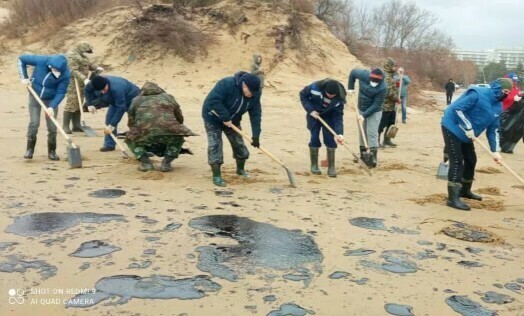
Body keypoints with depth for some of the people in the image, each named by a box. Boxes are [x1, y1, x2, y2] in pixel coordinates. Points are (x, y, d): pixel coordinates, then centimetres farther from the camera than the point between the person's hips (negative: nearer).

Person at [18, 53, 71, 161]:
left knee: (52, 126, -1)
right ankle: (30, 149, 8)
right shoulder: (41, 60, -27)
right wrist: (24, 77, -13)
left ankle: (52, 151, 16)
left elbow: (61, 92, -19)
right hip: (35, 96, 0)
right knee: (34, 123, -8)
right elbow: (21, 59, -11)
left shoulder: (66, 74, -26)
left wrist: (52, 106, -29)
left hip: (51, 99, 0)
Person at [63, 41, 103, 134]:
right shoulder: (72, 55, -13)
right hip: (73, 82, -9)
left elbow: (89, 64, 23)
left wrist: (97, 68, 2)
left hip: (81, 83, 9)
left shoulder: (82, 55, 18)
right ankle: (65, 126, -4)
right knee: (71, 104, -9)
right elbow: (73, 71, -23)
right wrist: (84, 79, -33)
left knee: (79, 104, 9)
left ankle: (76, 126, 14)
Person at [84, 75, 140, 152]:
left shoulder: (116, 89, -44)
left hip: (132, 98, -7)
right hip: (116, 100, 7)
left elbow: (121, 108, -41)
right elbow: (87, 89, 2)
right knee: (109, 118, -3)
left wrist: (112, 125, -39)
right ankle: (109, 144, 5)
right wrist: (90, 104, -8)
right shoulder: (97, 82, -23)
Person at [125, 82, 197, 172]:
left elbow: (131, 122, 29)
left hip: (145, 134, 0)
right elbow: (180, 119, 33)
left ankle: (145, 162, 13)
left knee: (130, 140, 31)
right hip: (168, 132, 1)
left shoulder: (136, 101, 27)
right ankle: (166, 163, 16)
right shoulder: (169, 98, 29)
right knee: (178, 139, 34)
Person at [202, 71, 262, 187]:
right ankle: (216, 176, -4)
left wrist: (255, 135, -22)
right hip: (213, 118, -5)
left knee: (239, 144, 9)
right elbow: (213, 100, -36)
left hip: (233, 120, 6)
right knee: (215, 145, -11)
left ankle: (240, 169, 32)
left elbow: (256, 114, -15)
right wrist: (225, 117, -36)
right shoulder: (226, 84, -34)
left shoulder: (254, 95, -16)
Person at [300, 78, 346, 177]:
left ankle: (331, 167, 2)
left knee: (330, 140, -6)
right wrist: (310, 110, -22)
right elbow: (303, 95, -13)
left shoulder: (340, 98, -27)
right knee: (314, 138, -3)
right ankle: (314, 165, 10)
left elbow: (338, 116, -24)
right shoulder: (315, 87, -30)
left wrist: (339, 133, -35)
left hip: (328, 117, 1)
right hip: (313, 114, 0)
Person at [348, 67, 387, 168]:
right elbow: (353, 72, 3)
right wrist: (350, 88, 1)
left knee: (372, 133, -10)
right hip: (361, 109, 5)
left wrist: (364, 115, -28)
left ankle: (373, 158, -5)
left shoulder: (383, 88, -29)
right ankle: (363, 155, 25)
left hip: (374, 111, -5)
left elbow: (376, 105, -25)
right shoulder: (364, 74, -19)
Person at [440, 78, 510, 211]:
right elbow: (457, 108, -27)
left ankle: (465, 190, 35)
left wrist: (495, 150, -2)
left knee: (471, 160, 14)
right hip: (452, 128, -9)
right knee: (457, 161, -14)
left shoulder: (498, 106, 5)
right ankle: (453, 198, -13)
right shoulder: (478, 94, -22)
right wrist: (468, 127, -25)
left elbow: (493, 129, 7)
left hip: (466, 134, 9)